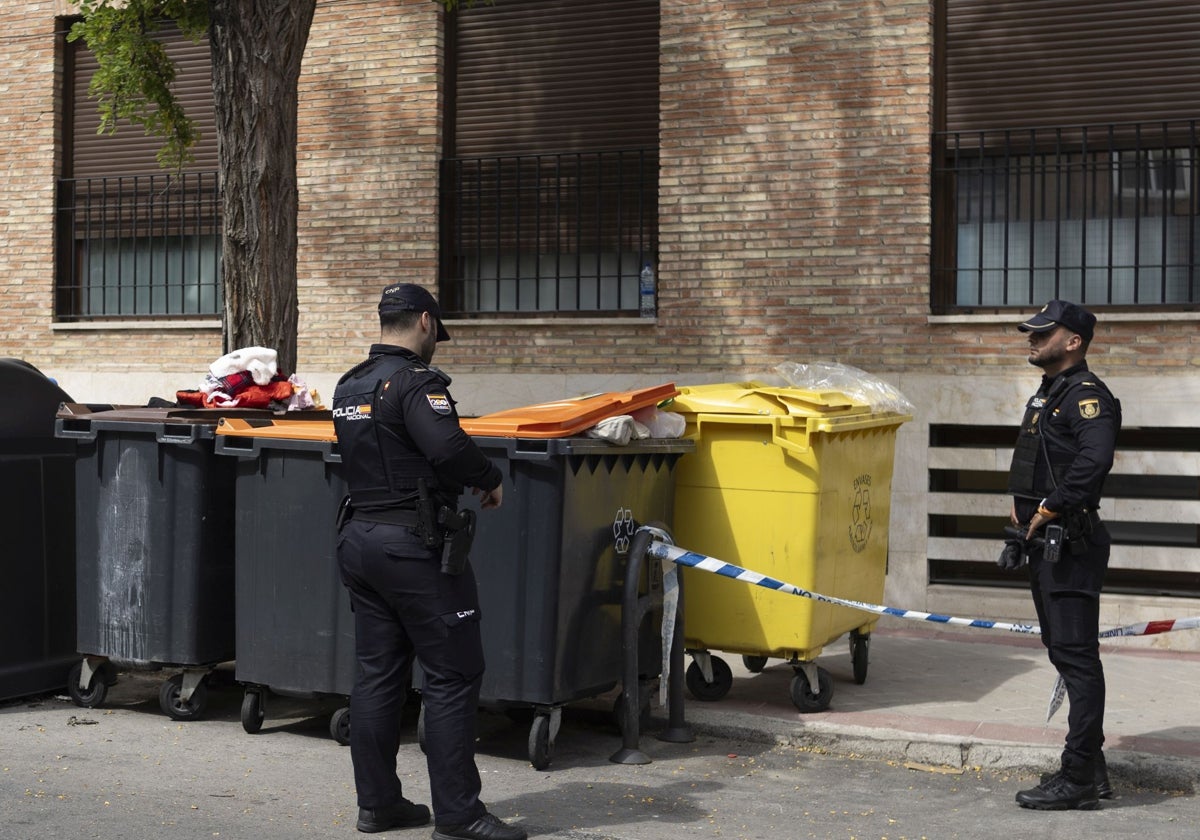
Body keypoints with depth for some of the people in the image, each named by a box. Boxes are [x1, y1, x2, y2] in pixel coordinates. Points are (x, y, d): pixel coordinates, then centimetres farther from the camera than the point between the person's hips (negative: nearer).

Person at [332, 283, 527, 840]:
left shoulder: (349, 386, 13)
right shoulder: (415, 381, -14)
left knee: (377, 673, 12)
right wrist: (490, 480, -9)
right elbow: (448, 446, -27)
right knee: (453, 675, -3)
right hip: (414, 544, -9)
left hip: (360, 538, 9)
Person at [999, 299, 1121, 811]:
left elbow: (1096, 458, -30)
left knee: (1076, 655, -8)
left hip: (1069, 545, -11)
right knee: (1064, 652, 15)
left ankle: (1079, 781, -4)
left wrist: (1049, 509, -22)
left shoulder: (1086, 396, -13)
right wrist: (1023, 506, 11)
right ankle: (1089, 769, 24)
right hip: (1045, 544, 11)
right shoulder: (1048, 394, 19)